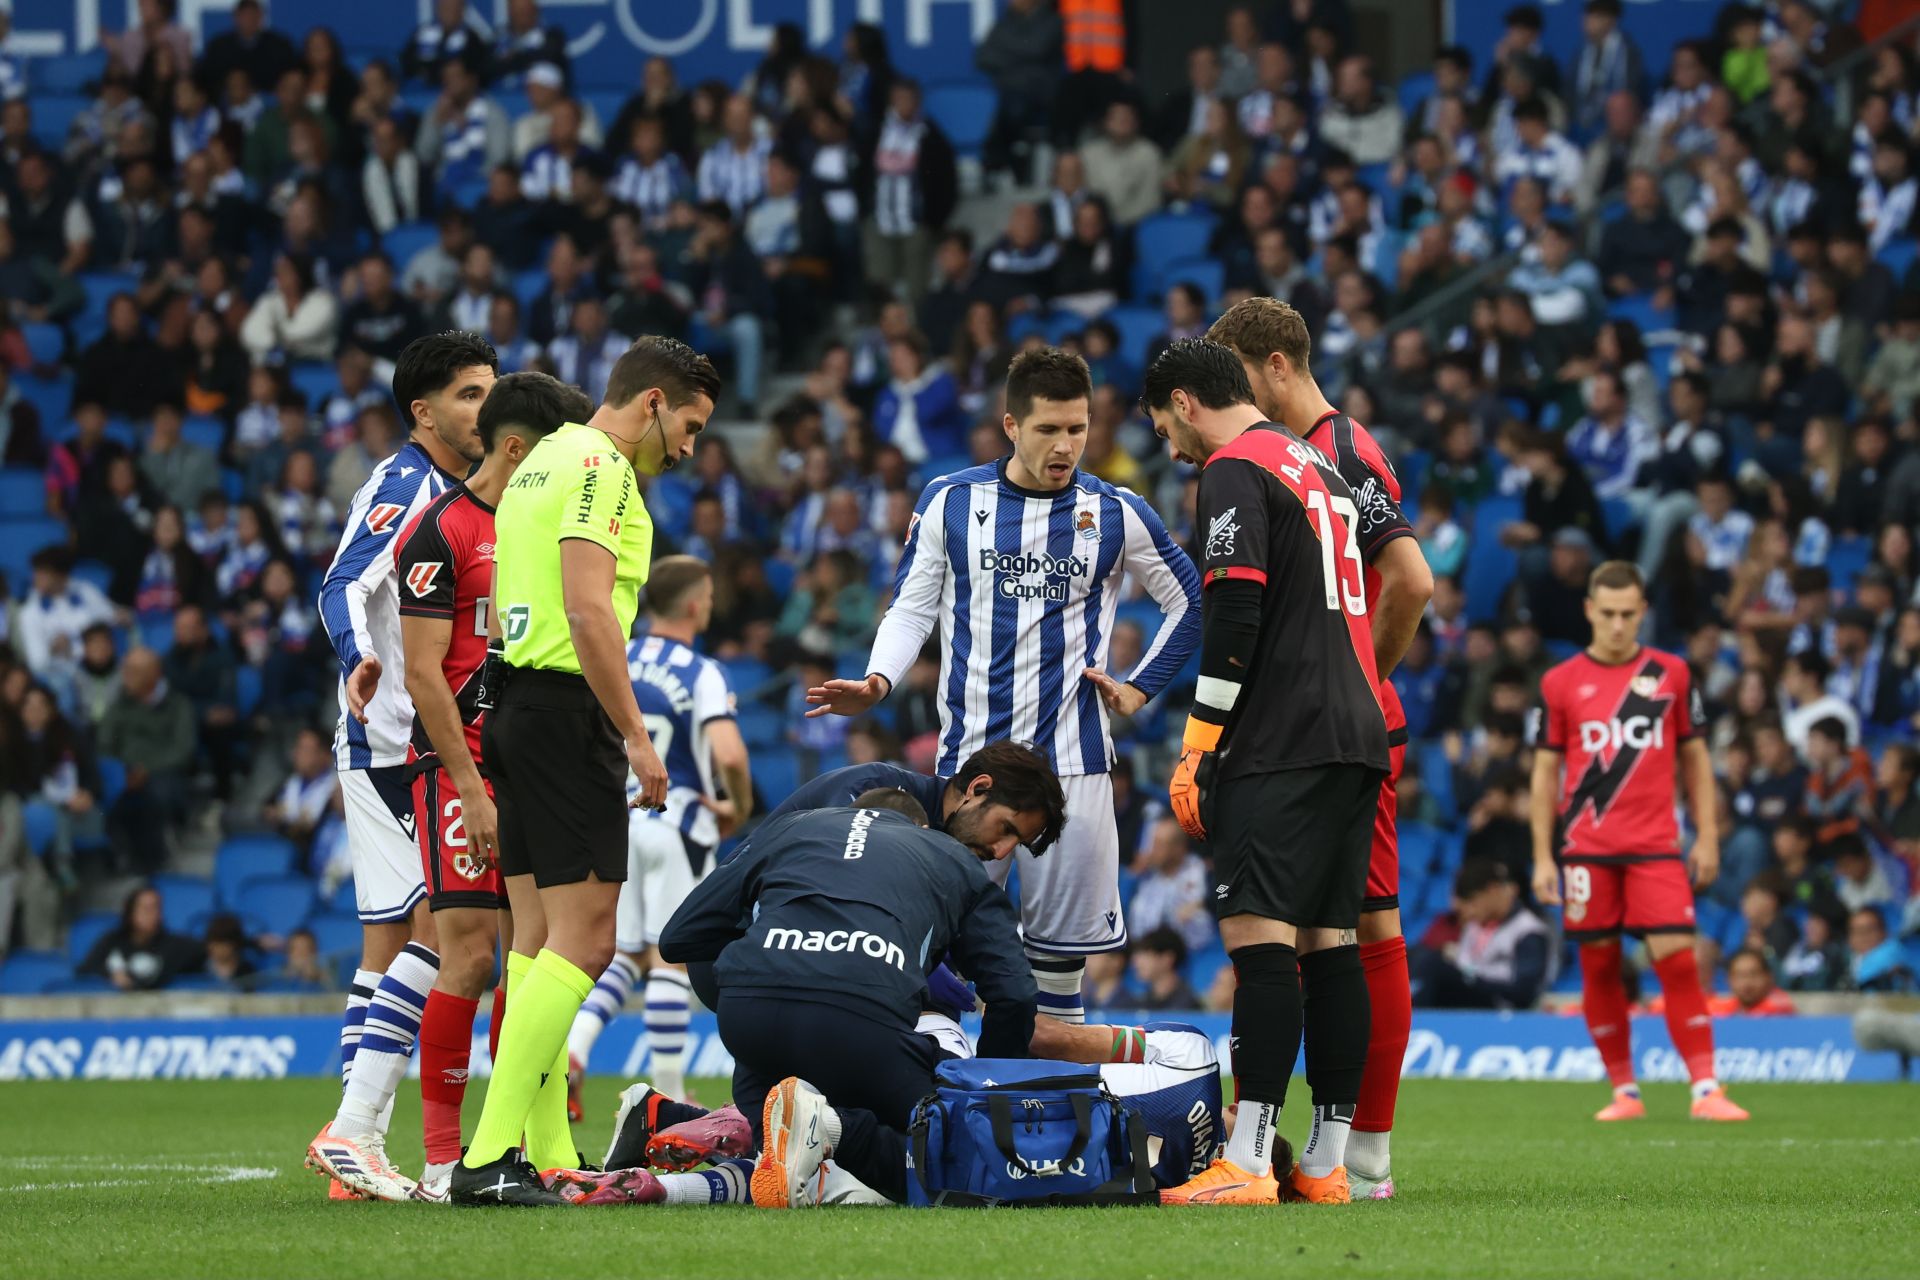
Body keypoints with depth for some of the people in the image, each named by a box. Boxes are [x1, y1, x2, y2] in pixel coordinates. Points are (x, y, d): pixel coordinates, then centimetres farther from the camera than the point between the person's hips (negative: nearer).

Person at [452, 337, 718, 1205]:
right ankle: (490, 1156, -18)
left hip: (516, 704, 10)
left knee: (540, 935, 10)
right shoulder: (600, 468, -11)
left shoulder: (539, 464, 20)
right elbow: (589, 612, -20)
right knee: (584, 938, -12)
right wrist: (637, 736, -19)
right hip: (566, 708, -10)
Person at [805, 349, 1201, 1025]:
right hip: (968, 758, 0)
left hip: (1071, 760, 0)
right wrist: (878, 681, -9)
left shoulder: (1116, 513, 4)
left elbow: (1190, 600, 16)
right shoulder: (949, 501, 4)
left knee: (1061, 949, 0)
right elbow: (912, 607, 9)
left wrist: (1138, 690, 7)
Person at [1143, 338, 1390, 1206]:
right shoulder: (1318, 467, 23)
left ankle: (1247, 1165, -22)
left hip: (1283, 743, -9)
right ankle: (1326, 1166, 8)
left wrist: (1197, 747, -13)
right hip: (1358, 735, 9)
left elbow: (1235, 619, -15)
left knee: (1259, 934, -14)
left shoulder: (1235, 471, -5)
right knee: (1329, 941, 8)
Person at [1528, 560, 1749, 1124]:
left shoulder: (1671, 674, 6)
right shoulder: (1560, 683, 4)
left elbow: (1694, 756, 12)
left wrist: (1707, 837, 6)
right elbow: (1545, 771, 7)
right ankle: (1624, 1091, 11)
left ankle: (1705, 1089, -10)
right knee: (1598, 967, 2)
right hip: (1585, 848, 0)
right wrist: (1542, 858, 2)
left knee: (1678, 960, -10)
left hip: (1656, 845, 0)